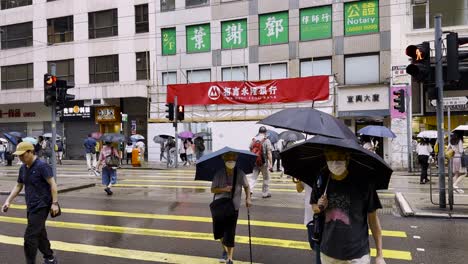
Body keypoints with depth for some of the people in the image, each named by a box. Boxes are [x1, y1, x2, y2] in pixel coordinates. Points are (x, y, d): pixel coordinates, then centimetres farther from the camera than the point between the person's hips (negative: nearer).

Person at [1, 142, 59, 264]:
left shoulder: (42, 166, -16)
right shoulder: (23, 168, 8)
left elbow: (52, 184, -17)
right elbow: (18, 186, 18)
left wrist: (55, 203, -21)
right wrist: (8, 201, 9)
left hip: (41, 206, -8)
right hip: (31, 206, 8)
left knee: (30, 237, -8)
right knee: (39, 234, 18)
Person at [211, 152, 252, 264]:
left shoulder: (240, 174, -6)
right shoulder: (219, 174, -7)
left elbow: (246, 186, 7)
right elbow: (212, 189, -4)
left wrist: (248, 198, -6)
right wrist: (224, 189, -21)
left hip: (233, 207, -1)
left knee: (230, 234, -2)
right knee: (218, 231, 12)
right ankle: (225, 250, 42)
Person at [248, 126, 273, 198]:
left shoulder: (253, 140, 6)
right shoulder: (266, 141, -9)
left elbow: (250, 151, 11)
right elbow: (269, 153, -13)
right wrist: (271, 163, -11)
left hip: (254, 162, 3)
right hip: (263, 162, -3)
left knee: (253, 177, 4)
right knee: (266, 178, 13)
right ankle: (265, 193, 21)